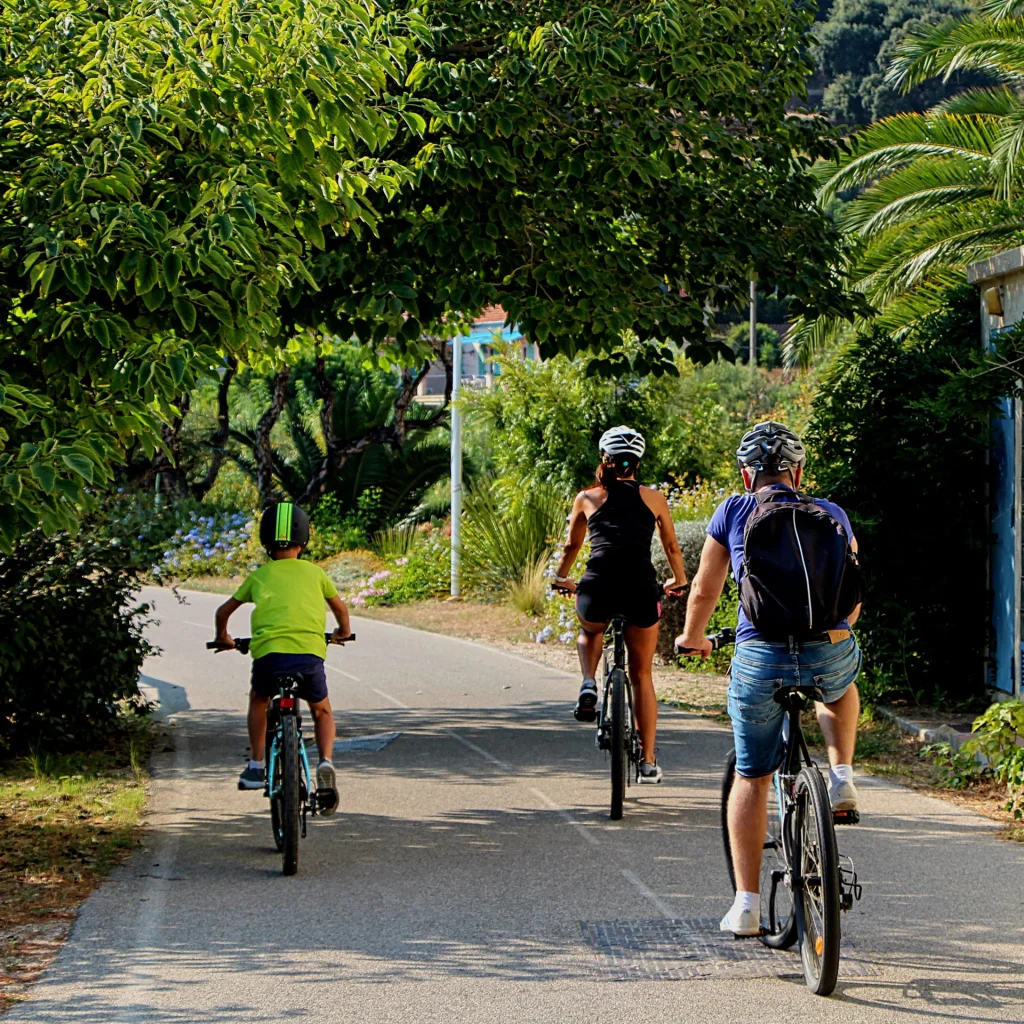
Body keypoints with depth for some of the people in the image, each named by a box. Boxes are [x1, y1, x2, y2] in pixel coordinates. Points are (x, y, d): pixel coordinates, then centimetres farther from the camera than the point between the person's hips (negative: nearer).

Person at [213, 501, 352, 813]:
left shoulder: (258, 576, 20)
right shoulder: (315, 573, 21)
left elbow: (224, 611, 30)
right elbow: (340, 607, 36)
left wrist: (223, 638, 49)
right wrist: (343, 632, 57)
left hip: (268, 651, 0)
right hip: (309, 652, 0)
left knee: (259, 700, 32)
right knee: (322, 711, 25)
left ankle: (256, 767, 24)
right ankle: (325, 762, -2)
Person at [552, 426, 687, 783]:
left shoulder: (588, 497, 14)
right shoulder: (653, 499, 15)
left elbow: (572, 545, 27)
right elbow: (672, 547, 28)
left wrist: (561, 579, 46)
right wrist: (678, 580, 47)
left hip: (598, 588, 0)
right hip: (641, 587, 0)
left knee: (589, 633, 36)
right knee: (642, 675, 15)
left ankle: (588, 685, 8)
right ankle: (648, 761, 14)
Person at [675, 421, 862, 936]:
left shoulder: (733, 513, 9)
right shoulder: (831, 515, 14)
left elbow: (703, 591, 13)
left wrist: (692, 637, 34)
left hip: (760, 657, -1)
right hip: (830, 655, 1)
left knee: (751, 778, 14)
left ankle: (746, 904, 10)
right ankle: (841, 777, 21)